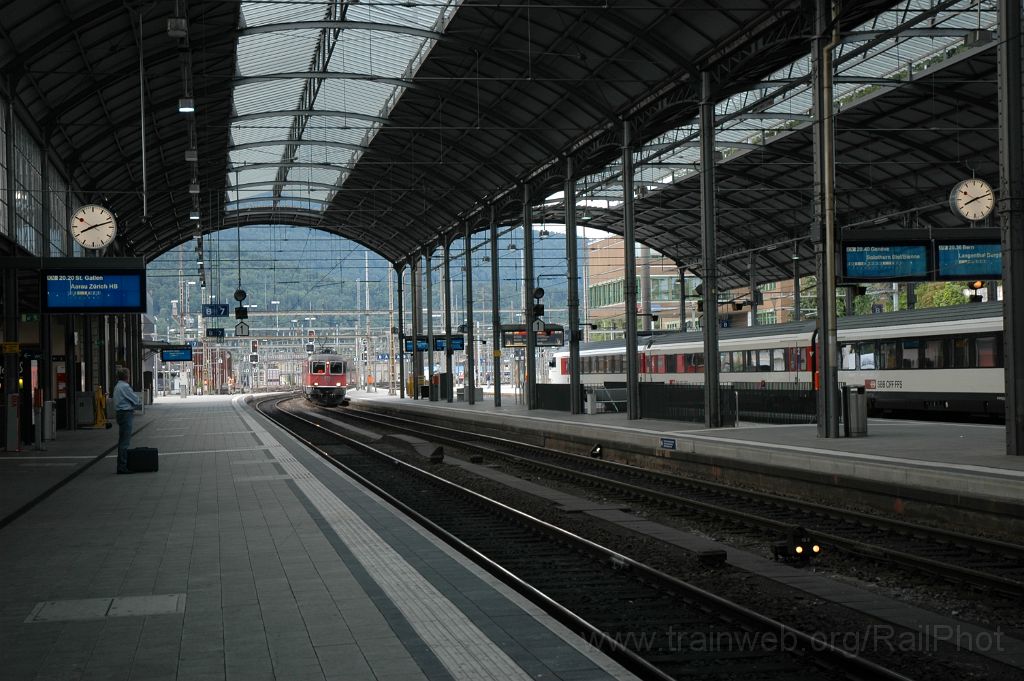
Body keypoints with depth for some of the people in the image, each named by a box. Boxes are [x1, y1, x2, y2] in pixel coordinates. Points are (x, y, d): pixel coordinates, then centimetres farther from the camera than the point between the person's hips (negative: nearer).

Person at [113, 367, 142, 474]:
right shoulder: (125, 387, -15)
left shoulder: (117, 386, 16)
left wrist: (134, 406, 8)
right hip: (126, 414, -10)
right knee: (125, 441, -10)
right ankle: (122, 466, -11)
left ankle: (121, 465, 18)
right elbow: (136, 400, -11)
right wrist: (140, 404, 9)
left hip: (121, 413, 10)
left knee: (122, 440, 14)